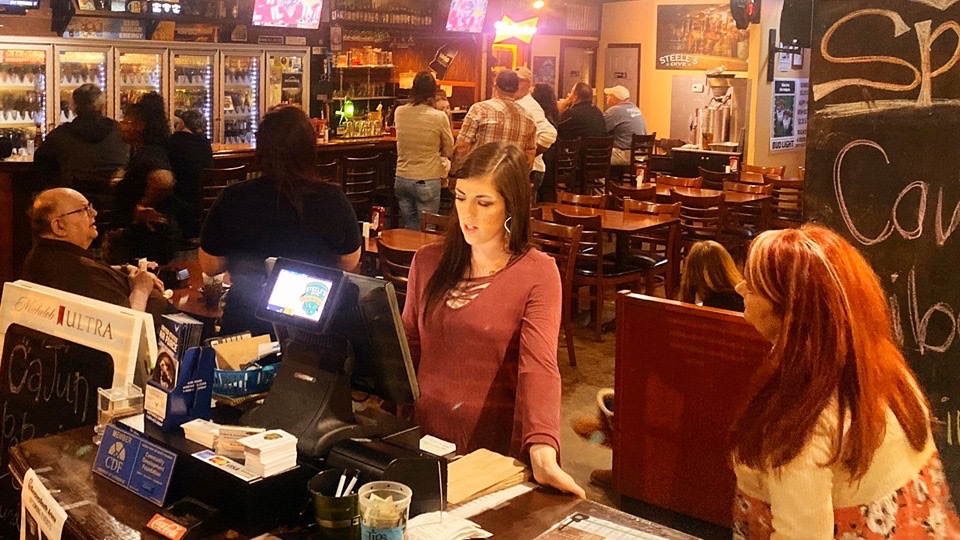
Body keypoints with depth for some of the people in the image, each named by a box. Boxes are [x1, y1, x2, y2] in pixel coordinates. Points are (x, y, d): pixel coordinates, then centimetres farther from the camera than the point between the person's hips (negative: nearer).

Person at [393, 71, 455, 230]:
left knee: (410, 231, 15)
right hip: (427, 182, -4)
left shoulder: (399, 112, -2)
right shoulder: (439, 117, -13)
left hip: (402, 179, 4)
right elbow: (449, 152, -1)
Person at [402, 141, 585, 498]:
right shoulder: (428, 261, 5)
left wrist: (542, 453, -35)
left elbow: (539, 365, -21)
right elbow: (408, 347, 12)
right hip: (426, 437, 4)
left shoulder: (539, 274, -9)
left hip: (495, 447, -3)